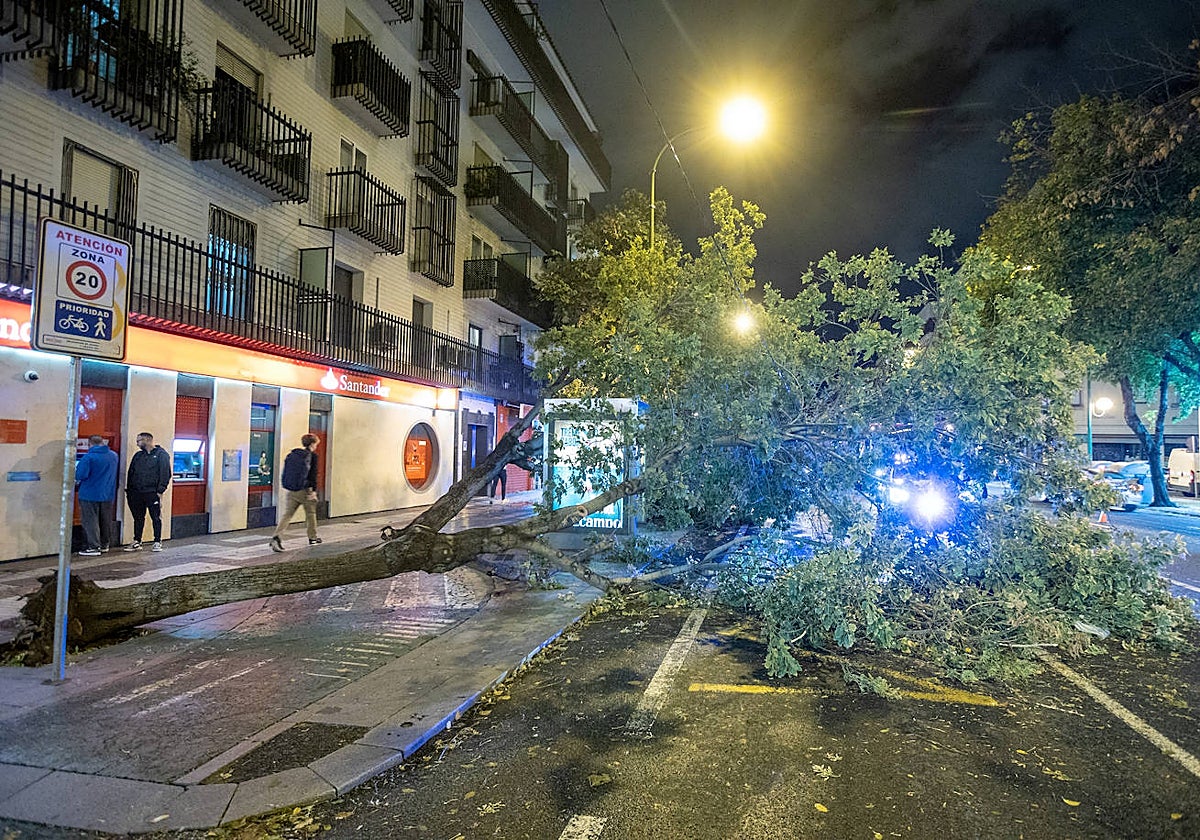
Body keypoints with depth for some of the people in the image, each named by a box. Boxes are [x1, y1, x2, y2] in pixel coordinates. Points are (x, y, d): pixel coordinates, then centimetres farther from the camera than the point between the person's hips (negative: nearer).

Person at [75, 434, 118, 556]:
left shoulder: (89, 457, -15)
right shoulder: (114, 456, 5)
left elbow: (81, 475, -19)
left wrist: (77, 481, 1)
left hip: (90, 494, -6)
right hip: (108, 494, 6)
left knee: (90, 521, 1)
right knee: (106, 521, 14)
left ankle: (94, 547, -1)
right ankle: (105, 545, 24)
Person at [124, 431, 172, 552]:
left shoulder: (161, 454, -2)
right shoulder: (138, 455, 17)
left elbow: (165, 474, -8)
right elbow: (131, 473, 18)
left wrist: (160, 490, -14)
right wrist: (128, 490, 10)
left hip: (152, 493, -6)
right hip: (136, 493, 6)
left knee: (156, 517, 0)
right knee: (138, 518, 10)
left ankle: (157, 542, 6)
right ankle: (137, 542, 18)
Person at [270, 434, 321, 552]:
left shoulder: (292, 454, 9)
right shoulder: (312, 456, -7)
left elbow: (286, 472, 12)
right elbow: (313, 474, -12)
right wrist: (313, 491, -12)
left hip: (291, 491, 4)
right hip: (305, 490, -4)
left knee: (287, 514, 1)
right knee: (311, 513, 14)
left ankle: (277, 536, -18)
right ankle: (313, 538, 26)